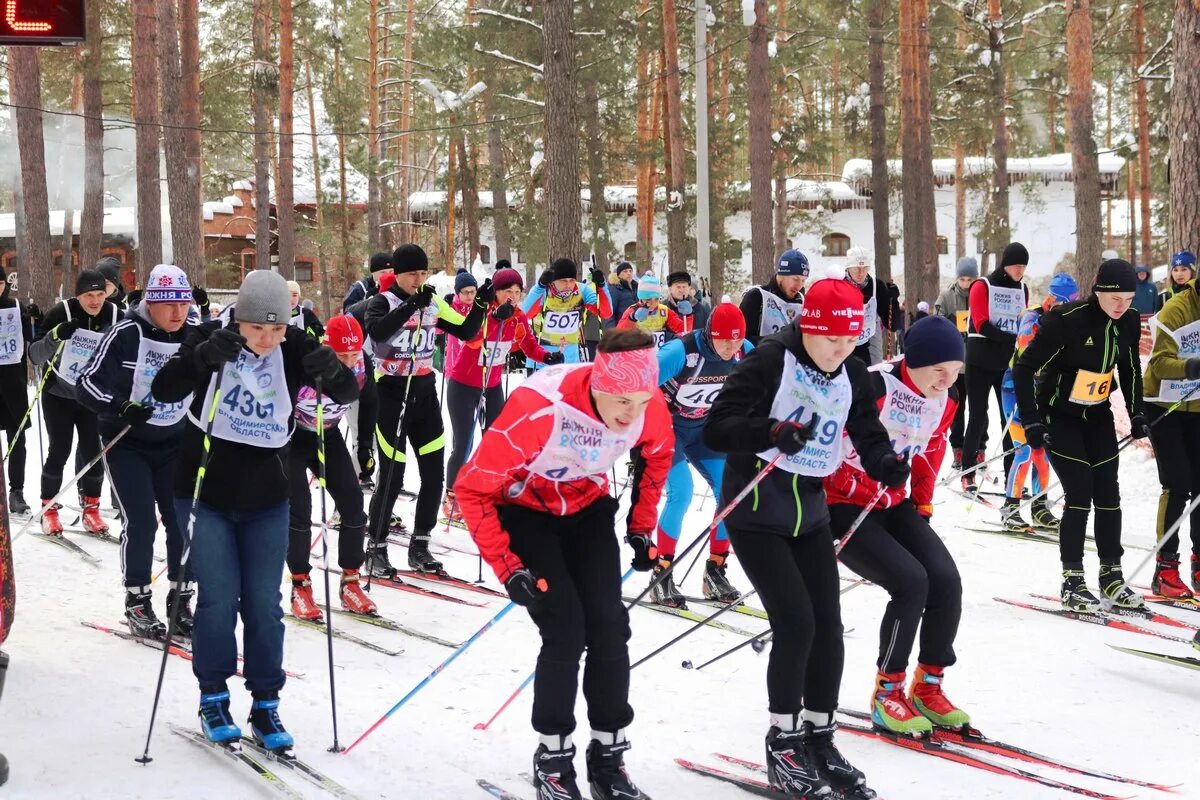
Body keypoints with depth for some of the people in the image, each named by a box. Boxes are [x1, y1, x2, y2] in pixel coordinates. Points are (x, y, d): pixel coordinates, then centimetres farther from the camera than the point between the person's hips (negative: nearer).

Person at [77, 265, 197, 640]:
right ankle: (137, 604, 5)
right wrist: (118, 406, -33)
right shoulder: (126, 334, -17)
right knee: (140, 523, -9)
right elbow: (88, 383, -17)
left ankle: (181, 601, 16)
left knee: (183, 522, 2)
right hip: (127, 443, -4)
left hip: (175, 444, 4)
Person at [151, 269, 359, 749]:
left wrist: (331, 372, -32)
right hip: (206, 493, -2)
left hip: (265, 497, 2)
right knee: (219, 599, -3)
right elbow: (164, 391, -22)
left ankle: (265, 705, 14)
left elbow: (348, 393, -9)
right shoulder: (213, 339, -13)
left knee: (264, 603, 4)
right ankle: (213, 698, 14)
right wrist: (202, 357, -40)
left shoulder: (294, 348, -9)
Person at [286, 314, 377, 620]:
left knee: (353, 504, -3)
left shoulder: (359, 366, -17)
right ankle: (300, 587, 1)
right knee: (299, 508, -12)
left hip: (328, 436, 5)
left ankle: (350, 583, 9)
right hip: (291, 437, -5)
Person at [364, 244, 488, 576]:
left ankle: (419, 545, 17)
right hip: (392, 393, -5)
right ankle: (376, 547, 10)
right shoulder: (383, 302, -9)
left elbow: (466, 331, 9)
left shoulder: (434, 304, 6)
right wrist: (412, 305, -37)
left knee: (434, 474, 4)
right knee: (392, 477, -4)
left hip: (425, 392, 5)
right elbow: (377, 331, -30)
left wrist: (481, 304, -7)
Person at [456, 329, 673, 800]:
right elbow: (472, 488, -27)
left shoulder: (648, 404, -23)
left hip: (587, 508, 4)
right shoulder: (537, 409, -38)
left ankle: (608, 757, 9)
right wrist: (508, 568, -28)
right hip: (523, 510, -4)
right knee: (565, 629, -15)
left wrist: (641, 527, 4)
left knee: (608, 627, -5)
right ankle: (553, 760, 2)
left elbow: (658, 453, 5)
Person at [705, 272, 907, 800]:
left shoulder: (851, 375, 2)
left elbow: (869, 435, 1)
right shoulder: (771, 361, -18)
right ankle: (783, 747, 3)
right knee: (796, 624, -12)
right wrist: (772, 431, -42)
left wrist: (886, 465, -23)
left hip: (809, 513, 6)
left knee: (828, 625, 4)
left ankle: (819, 741, 19)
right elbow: (716, 428, -24)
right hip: (756, 514, -6)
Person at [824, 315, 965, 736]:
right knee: (911, 582, -22)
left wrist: (923, 503, 19)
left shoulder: (946, 398, -1)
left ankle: (927, 689, 7)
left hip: (893, 504, 7)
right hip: (844, 507, -7)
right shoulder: (874, 388, -25)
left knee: (946, 581, -10)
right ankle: (887, 694, -7)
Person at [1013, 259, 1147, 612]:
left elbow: (1130, 369, 12)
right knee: (1080, 494, -11)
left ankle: (1111, 576, 13)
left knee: (1108, 495, 3)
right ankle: (1072, 582, -3)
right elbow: (1024, 368, -21)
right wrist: (1032, 422, -23)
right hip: (1060, 416, -5)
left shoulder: (1129, 321, -7)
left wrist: (1136, 415, 9)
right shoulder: (1067, 320, -25)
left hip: (1098, 417, 6)